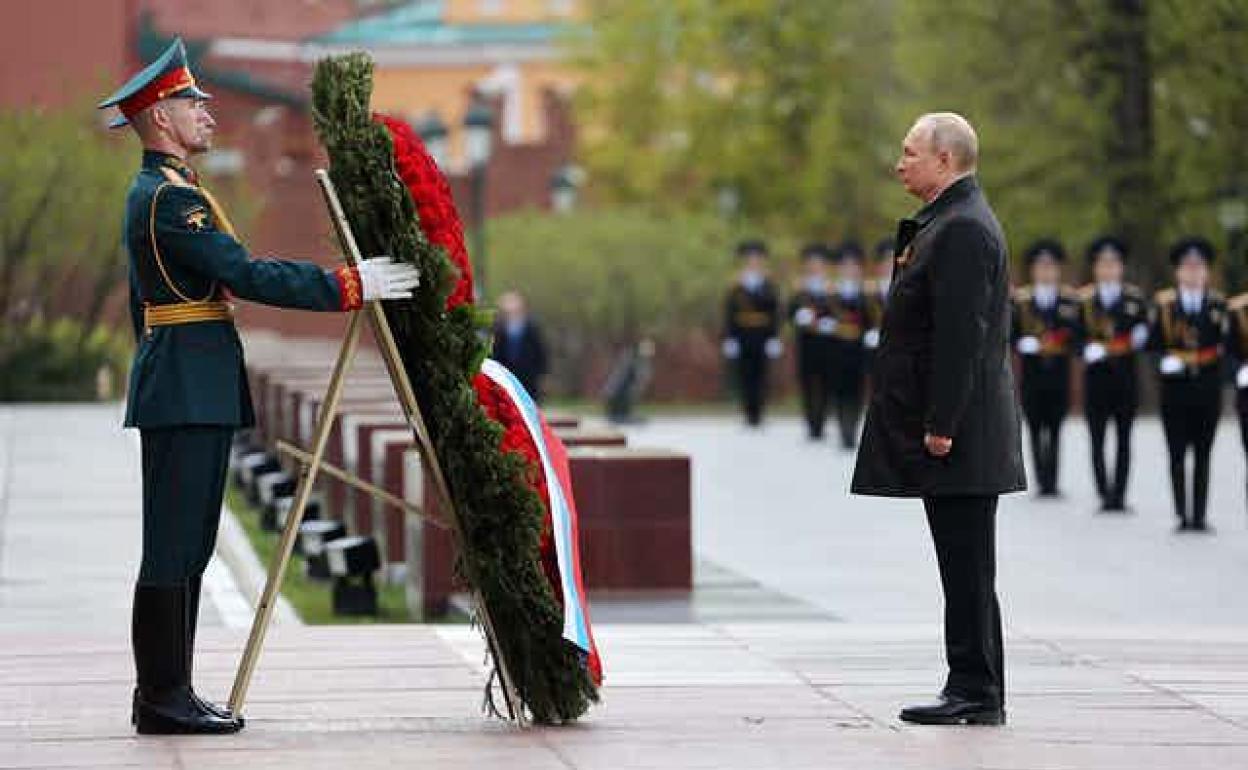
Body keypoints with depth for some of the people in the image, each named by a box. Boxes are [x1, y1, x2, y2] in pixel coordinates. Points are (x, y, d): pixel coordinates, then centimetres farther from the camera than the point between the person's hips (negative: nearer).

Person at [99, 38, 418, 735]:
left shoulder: (153, 192, 20)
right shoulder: (171, 197, -14)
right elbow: (248, 275, -21)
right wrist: (349, 286, -19)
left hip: (181, 389, 11)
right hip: (190, 391, -11)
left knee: (185, 547, 11)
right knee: (174, 547, -9)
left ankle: (165, 693, 13)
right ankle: (164, 700, -7)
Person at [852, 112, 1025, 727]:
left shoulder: (963, 229, -15)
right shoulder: (946, 223, 18)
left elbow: (962, 336, -21)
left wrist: (941, 425, -22)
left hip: (957, 437, -11)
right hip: (948, 434, 11)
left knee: (968, 568, -7)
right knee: (962, 567, 11)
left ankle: (977, 694, -4)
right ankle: (972, 691, 14)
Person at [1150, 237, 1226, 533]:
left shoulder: (1218, 304, 5)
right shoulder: (1164, 304, 2)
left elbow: (1228, 342, -3)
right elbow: (1153, 342, -1)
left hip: (1208, 389, 1)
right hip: (1175, 389, -1)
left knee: (1203, 456, 4)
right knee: (1177, 455, 0)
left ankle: (1199, 516, 7)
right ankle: (1183, 516, 4)